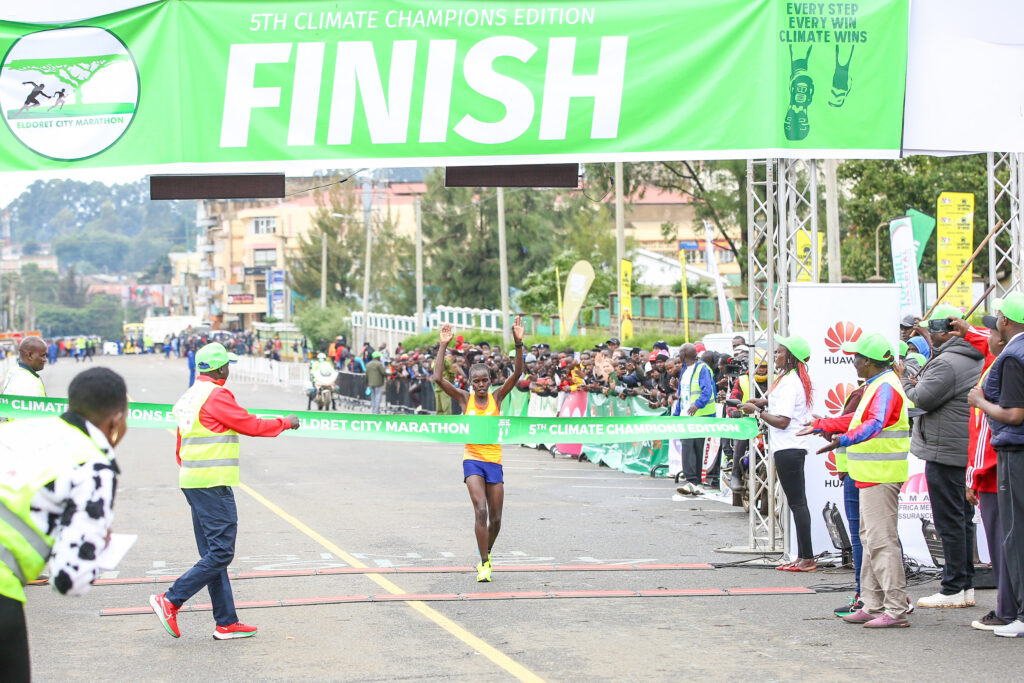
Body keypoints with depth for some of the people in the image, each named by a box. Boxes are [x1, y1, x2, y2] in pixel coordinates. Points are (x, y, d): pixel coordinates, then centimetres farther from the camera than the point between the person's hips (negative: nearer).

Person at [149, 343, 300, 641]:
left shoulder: (189, 396, 16)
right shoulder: (216, 396, -13)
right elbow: (252, 426, -9)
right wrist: (286, 422, 6)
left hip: (192, 482, 10)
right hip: (213, 484, -10)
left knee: (213, 554, 10)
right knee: (221, 553, -7)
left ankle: (226, 622, 12)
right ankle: (170, 600, -11)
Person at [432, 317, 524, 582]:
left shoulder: (497, 397, 1)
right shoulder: (464, 399, -1)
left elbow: (517, 373, -11)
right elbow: (438, 379, -12)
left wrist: (518, 343, -23)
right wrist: (443, 346, -16)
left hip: (495, 461, 2)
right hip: (472, 460, -2)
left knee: (495, 518, 5)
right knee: (480, 510, -19)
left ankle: (487, 553, 33)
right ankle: (484, 564, -14)